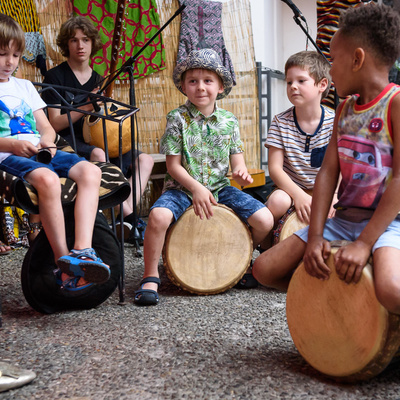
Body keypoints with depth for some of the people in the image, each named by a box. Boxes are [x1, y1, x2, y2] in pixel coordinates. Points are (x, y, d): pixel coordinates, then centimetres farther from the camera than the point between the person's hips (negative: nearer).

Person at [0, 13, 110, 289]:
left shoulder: (25, 86, 25)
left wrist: (46, 142, -3)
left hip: (40, 152, 6)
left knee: (91, 171, -20)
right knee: (48, 179, -37)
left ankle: (82, 250, -32)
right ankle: (64, 264, -28)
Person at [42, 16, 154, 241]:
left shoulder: (98, 80, 15)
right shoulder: (56, 76, -2)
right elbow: (54, 124, -9)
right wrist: (86, 107, -20)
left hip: (94, 141, 6)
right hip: (67, 142, -6)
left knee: (145, 159, -12)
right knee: (98, 154, -39)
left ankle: (129, 210, -31)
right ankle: (128, 215, -35)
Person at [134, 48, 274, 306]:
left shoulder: (229, 121, 5)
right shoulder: (177, 119, -4)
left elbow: (237, 162, 7)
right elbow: (174, 166, -6)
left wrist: (242, 174, -17)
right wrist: (196, 188, -18)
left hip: (220, 188, 3)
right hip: (182, 188, -3)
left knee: (265, 220, -14)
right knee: (158, 216, -34)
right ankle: (150, 278, -12)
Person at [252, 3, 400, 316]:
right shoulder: (345, 109, 12)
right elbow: (328, 172, 4)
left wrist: (364, 243, -23)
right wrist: (315, 236, -7)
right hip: (344, 218, 7)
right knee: (265, 269, -2)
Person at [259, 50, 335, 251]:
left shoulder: (334, 122, -6)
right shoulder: (280, 122, -6)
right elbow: (274, 168, -11)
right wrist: (299, 195, -25)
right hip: (290, 188, -1)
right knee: (278, 201, -33)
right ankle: (265, 249, -6)